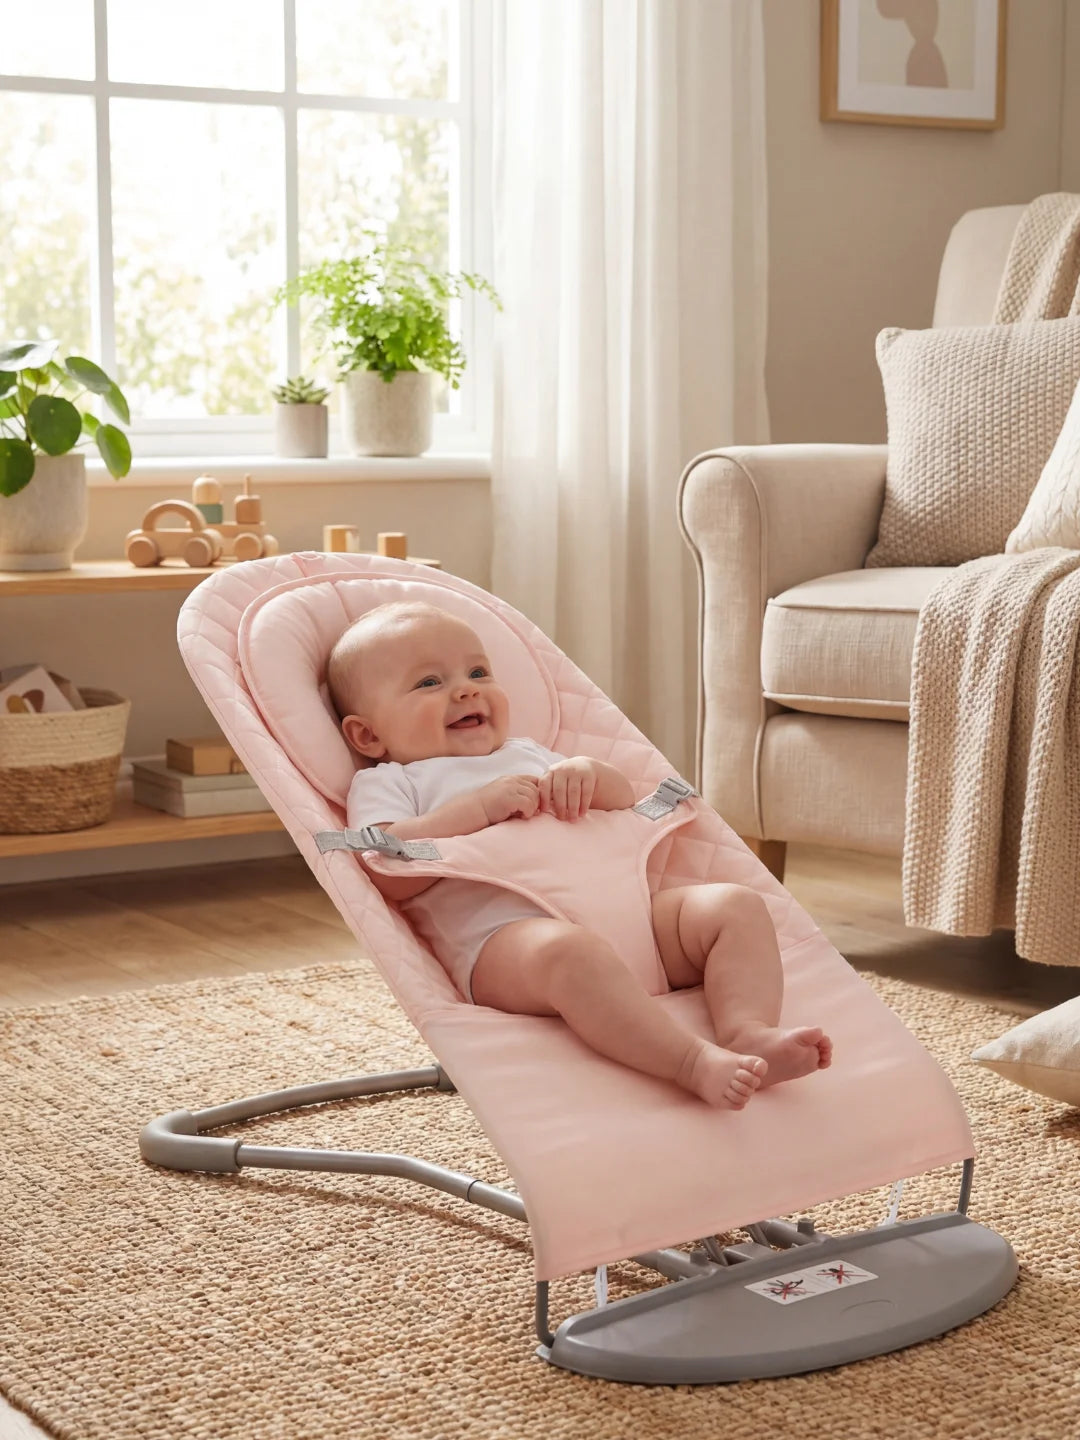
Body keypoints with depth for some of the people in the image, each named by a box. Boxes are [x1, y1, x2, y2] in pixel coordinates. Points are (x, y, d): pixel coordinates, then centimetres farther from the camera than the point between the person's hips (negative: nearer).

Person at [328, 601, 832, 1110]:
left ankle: (749, 1030, -33)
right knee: (566, 951, -40)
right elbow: (390, 874, -5)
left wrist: (589, 773, 8)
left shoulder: (525, 755, 35)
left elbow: (624, 799, 32)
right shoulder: (383, 784, 16)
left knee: (736, 904, -11)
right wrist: (481, 806, -9)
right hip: (501, 938, -7)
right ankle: (692, 1061, -49)